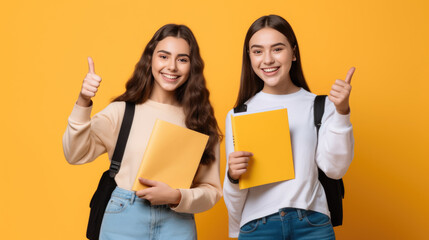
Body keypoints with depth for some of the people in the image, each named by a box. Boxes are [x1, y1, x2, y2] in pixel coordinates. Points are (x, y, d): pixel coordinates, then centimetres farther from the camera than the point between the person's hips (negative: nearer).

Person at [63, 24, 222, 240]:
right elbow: (76, 154, -9)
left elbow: (212, 190, 3)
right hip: (124, 222, -1)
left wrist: (176, 197, -14)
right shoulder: (123, 111, 1)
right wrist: (83, 103, -20)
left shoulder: (200, 121, 3)